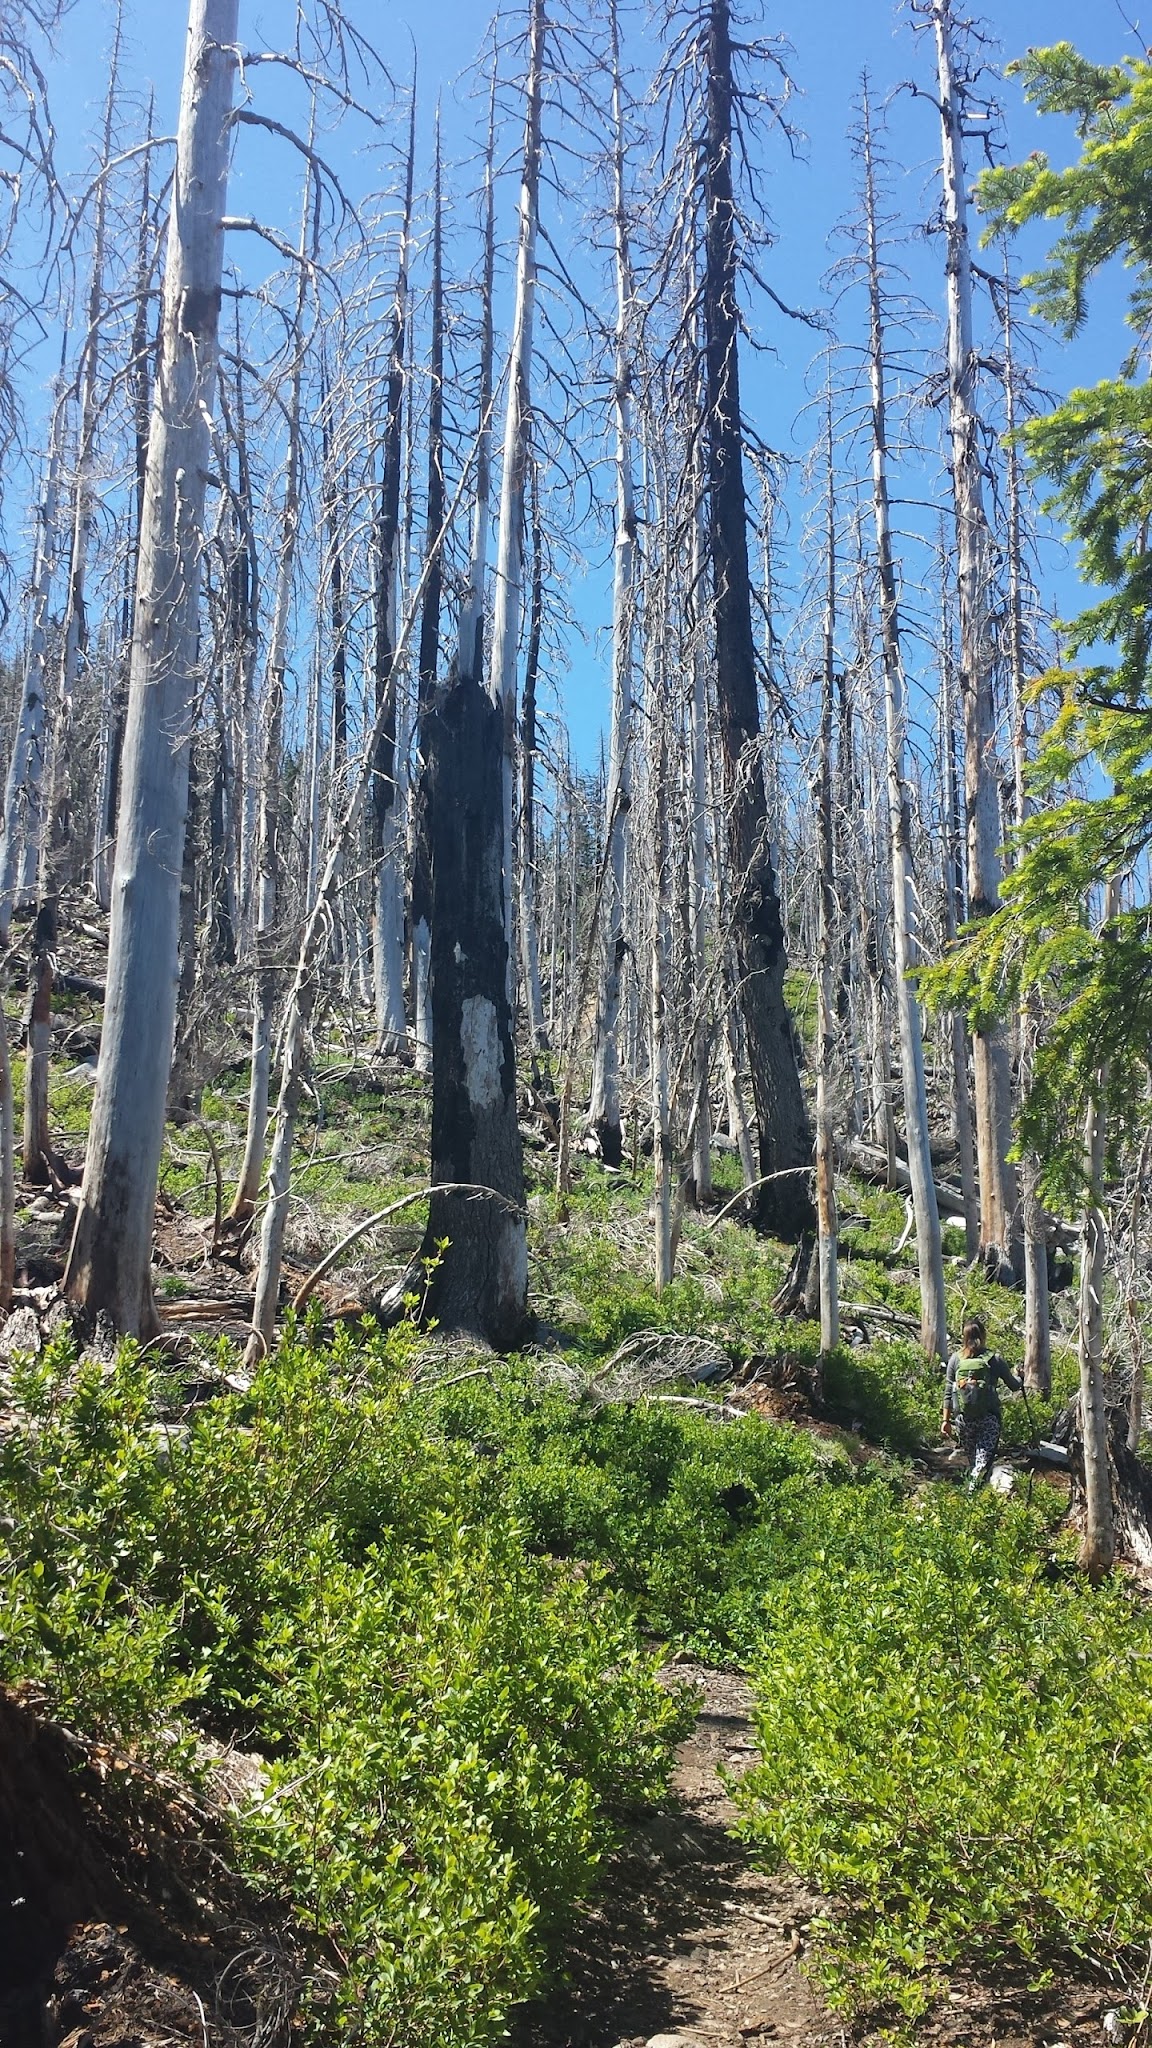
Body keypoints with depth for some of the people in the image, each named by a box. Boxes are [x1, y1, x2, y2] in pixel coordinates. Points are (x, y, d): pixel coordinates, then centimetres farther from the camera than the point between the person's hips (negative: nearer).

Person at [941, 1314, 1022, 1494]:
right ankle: (973, 1493, -23)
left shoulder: (956, 1359, 1)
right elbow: (1014, 1386, 7)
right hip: (989, 1419, -3)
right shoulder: (994, 1359, -5)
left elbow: (948, 1392, 2)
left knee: (972, 1462, 17)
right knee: (983, 1462, -5)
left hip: (963, 1418, 3)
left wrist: (946, 1419, 9)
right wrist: (1018, 1377, 30)